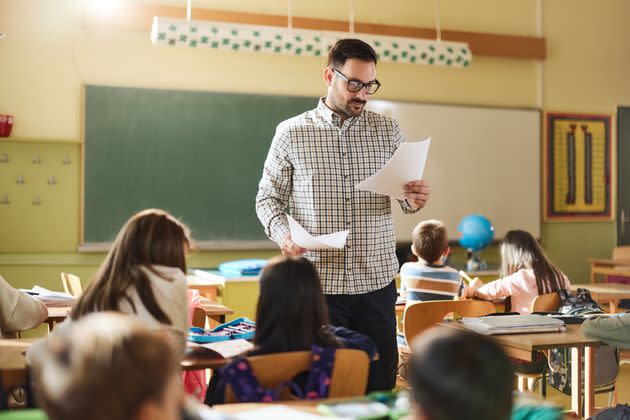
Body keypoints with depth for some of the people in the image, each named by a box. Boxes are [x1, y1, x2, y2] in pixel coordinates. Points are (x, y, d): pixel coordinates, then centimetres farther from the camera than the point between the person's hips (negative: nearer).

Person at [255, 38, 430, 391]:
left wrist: (414, 201, -9)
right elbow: (268, 197, 6)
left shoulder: (388, 131, 8)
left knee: (381, 386, 7)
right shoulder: (291, 133, 2)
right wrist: (282, 233, -14)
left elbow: (404, 198, 15)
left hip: (377, 282, 2)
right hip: (316, 284, -2)